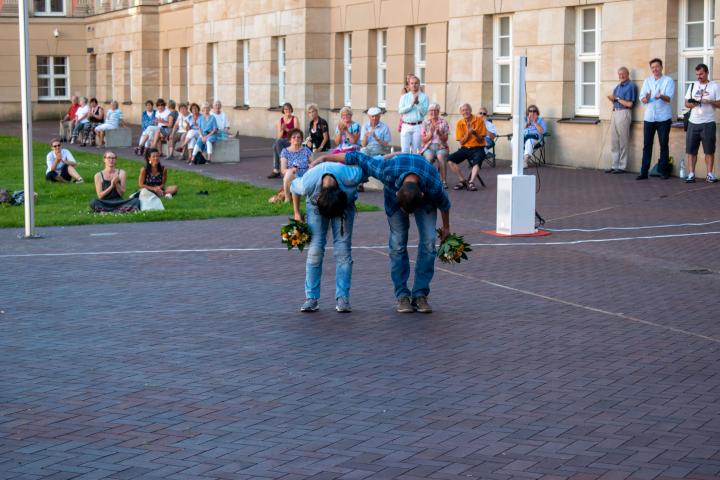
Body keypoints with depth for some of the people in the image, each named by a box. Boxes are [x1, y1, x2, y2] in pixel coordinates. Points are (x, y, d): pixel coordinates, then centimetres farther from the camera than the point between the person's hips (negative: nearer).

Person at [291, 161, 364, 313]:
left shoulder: (351, 177, -39)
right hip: (315, 204, 0)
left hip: (345, 202, 0)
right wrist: (297, 213, -4)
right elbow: (294, 187, -12)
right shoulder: (307, 184, -36)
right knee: (315, 249, -10)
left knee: (343, 249, -10)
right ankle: (311, 298, -5)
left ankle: (342, 298, -8)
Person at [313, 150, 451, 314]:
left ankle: (420, 294, -3)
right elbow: (356, 158, -28)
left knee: (428, 243, -11)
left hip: (426, 201, 0)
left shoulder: (434, 185, -40)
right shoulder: (387, 171, -43)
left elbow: (444, 203, -15)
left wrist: (446, 227, 3)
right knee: (398, 244, -9)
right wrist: (324, 158, -17)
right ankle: (402, 295, -1)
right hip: (394, 193, 0)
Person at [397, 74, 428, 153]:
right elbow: (400, 110, -3)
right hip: (406, 126, 2)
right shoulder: (404, 97, 11)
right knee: (405, 150, -3)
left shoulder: (424, 97, 4)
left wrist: (417, 103, -17)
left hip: (418, 126, -2)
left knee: (416, 150, 0)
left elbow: (424, 112, -6)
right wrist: (412, 104, -12)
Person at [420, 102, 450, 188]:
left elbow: (445, 139, 1)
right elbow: (424, 140, 3)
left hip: (441, 146, 0)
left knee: (440, 156, -35)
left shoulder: (443, 122, 5)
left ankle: (444, 181, -29)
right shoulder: (425, 123, 6)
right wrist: (431, 132, -13)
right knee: (429, 157, -35)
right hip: (428, 147, 0)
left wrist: (439, 133, -19)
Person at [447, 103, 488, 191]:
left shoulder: (479, 120, -3)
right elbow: (461, 142, 1)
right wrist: (468, 133, -16)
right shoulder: (459, 123, 4)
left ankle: (471, 182, -40)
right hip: (465, 149, 4)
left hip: (477, 148, -4)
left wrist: (475, 133, -25)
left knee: (477, 161, -37)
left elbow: (481, 140, -4)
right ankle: (463, 181, -14)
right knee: (450, 160, -20)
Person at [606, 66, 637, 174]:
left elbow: (629, 104, -13)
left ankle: (622, 166, -2)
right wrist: (612, 99, 1)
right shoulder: (617, 87, 19)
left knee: (623, 142, -5)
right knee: (614, 141, 8)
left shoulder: (631, 86, -6)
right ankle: (615, 165, 13)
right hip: (615, 113, 8)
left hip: (624, 113, -8)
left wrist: (617, 98, -7)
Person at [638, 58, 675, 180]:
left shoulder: (668, 80, 2)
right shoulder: (647, 81, 12)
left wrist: (661, 96, -33)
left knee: (664, 145, 3)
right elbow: (642, 98, 4)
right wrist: (646, 98, -20)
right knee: (647, 145, 2)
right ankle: (644, 172, 3)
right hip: (649, 117, 3)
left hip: (663, 118, -3)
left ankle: (664, 171, 9)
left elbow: (669, 98, -11)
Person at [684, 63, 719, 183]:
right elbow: (686, 102, 13)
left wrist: (709, 102, -17)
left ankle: (709, 174, 3)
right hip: (693, 122, 3)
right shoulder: (693, 85, 13)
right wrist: (691, 104, -9)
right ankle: (691, 174, 2)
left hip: (708, 123, -3)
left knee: (709, 150, -2)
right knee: (691, 150, -1)